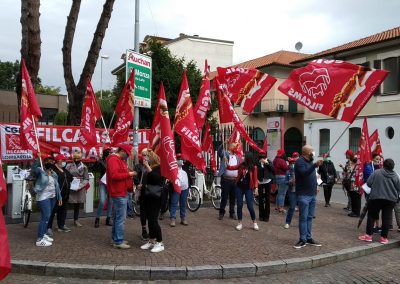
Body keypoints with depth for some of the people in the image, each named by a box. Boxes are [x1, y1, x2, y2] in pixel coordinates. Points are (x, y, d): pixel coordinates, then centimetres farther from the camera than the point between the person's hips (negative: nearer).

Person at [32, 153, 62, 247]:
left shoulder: (54, 174, 14)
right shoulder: (40, 171, -6)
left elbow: (57, 186, 17)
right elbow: (33, 169, -30)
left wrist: (59, 197, 15)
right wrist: (37, 158, -42)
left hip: (52, 197, 7)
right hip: (43, 198, -7)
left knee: (47, 217, 13)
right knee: (45, 217, -12)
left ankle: (43, 234, 25)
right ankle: (39, 239, -9)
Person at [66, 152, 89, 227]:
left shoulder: (84, 167, 3)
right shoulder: (69, 166, 2)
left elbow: (86, 179, 1)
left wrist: (80, 186, -11)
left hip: (80, 189, 1)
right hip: (70, 188, -1)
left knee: (77, 205, 11)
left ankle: (76, 220, 25)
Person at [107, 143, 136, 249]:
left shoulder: (120, 160, 19)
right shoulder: (113, 159, -14)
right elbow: (114, 175, -25)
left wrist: (129, 173, 5)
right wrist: (128, 174, -18)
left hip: (121, 193, 11)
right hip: (119, 194, -11)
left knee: (117, 217, 15)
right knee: (120, 218, -7)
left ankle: (115, 238, 23)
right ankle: (118, 241, -1)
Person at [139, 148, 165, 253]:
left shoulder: (158, 167, -11)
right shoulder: (145, 168, 13)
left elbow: (156, 178, -29)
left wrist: (148, 167, -27)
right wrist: (141, 186, 9)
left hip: (155, 197, -8)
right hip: (147, 197, 8)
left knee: (153, 220, -9)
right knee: (150, 219, 11)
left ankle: (160, 243, 0)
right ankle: (151, 241, 20)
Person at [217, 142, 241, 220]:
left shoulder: (237, 157, 16)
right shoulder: (224, 154, 0)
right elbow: (219, 151, -21)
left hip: (235, 180, 5)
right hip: (226, 179, -5)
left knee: (233, 198, 10)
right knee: (224, 197, 2)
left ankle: (232, 213, 21)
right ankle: (221, 213, 13)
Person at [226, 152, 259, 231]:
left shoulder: (254, 167, -6)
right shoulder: (241, 165, 2)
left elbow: (255, 179, -5)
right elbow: (231, 168, 7)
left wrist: (256, 188, -12)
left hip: (248, 188, -3)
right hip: (239, 187, 3)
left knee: (250, 206, -3)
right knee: (239, 205, 4)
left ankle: (254, 222, 16)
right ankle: (240, 223, 16)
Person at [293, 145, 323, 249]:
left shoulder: (310, 161, 15)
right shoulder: (300, 161, -11)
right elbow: (304, 173, -28)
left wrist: (315, 186, 13)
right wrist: (315, 165, -37)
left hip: (313, 194, 8)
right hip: (303, 195, -8)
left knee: (310, 217, 11)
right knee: (303, 218, -3)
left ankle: (309, 238, 18)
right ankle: (303, 239, 3)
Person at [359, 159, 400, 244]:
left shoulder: (377, 172, -6)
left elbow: (368, 183, -6)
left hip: (376, 198, -2)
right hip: (391, 199, 2)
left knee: (372, 216, 8)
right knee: (386, 218, 8)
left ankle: (368, 235, 9)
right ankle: (384, 237, 10)